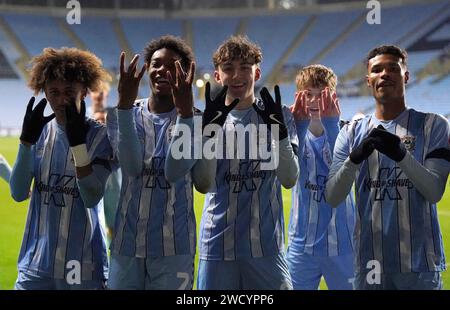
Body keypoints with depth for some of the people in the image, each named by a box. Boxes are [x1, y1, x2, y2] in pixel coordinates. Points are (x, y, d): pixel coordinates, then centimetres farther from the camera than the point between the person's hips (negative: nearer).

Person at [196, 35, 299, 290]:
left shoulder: (279, 116, 4)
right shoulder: (207, 118, 5)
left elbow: (289, 179, -6)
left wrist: (279, 132, -21)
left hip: (266, 243, 0)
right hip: (217, 244, 1)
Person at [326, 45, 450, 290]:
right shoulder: (351, 133, 7)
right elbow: (332, 198, -1)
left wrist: (402, 155, -24)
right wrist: (355, 158, -19)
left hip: (419, 261, -2)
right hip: (369, 261, 2)